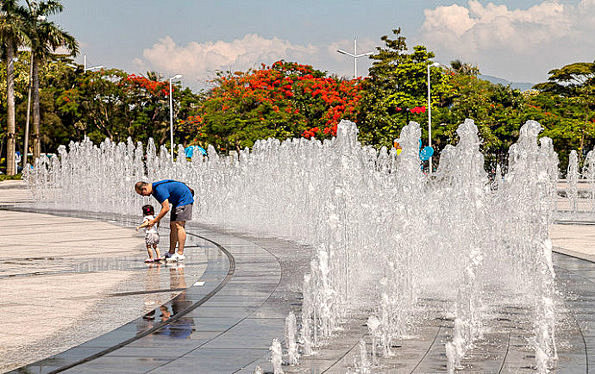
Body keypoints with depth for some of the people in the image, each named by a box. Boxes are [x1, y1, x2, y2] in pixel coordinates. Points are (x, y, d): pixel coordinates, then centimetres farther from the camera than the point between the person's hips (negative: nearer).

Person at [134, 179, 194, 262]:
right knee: (173, 226, 7)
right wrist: (158, 220, 11)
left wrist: (155, 220, -19)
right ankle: (171, 253, 9)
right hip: (177, 202, 10)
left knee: (179, 226, -16)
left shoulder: (159, 189, -26)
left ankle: (180, 254, -19)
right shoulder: (154, 190, 6)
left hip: (185, 199, -10)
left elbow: (166, 208, -26)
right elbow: (165, 206, 17)